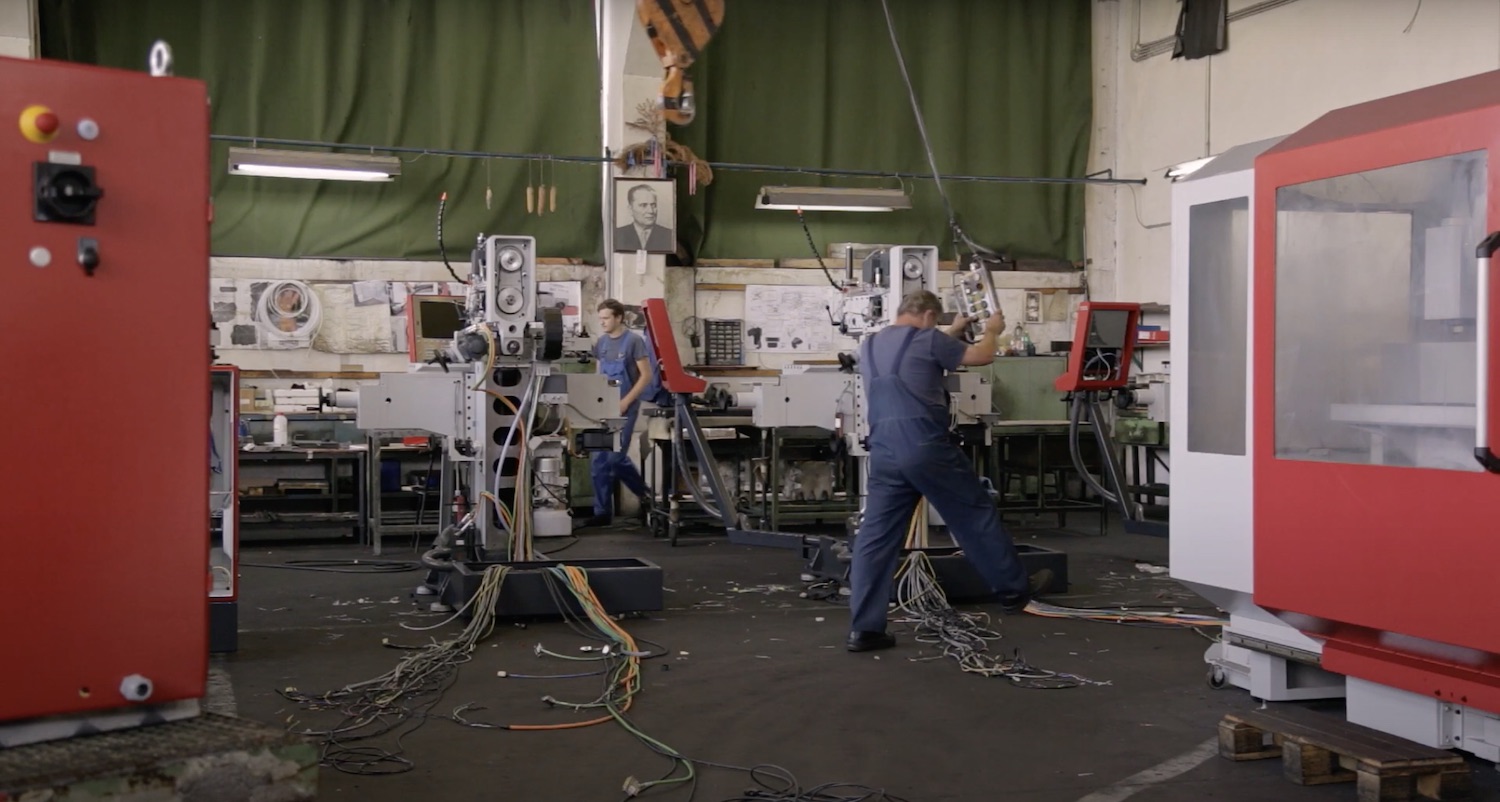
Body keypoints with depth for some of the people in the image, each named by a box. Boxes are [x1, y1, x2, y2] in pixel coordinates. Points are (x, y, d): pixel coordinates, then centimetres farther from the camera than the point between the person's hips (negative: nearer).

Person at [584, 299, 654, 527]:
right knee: (600, 460, 7)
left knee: (615, 457, -9)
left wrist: (626, 402, -16)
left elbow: (646, 375, -11)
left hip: (624, 407, -6)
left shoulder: (633, 341, -9)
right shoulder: (601, 342, 9)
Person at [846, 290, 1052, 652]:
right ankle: (1014, 588, 26)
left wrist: (952, 332, 46)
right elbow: (982, 356, 8)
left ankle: (864, 628, -1)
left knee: (875, 537, 2)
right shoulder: (927, 338, -1)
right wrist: (991, 331, 29)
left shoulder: (870, 346, 19)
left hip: (883, 450, 6)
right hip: (924, 445, -6)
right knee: (976, 513, 12)